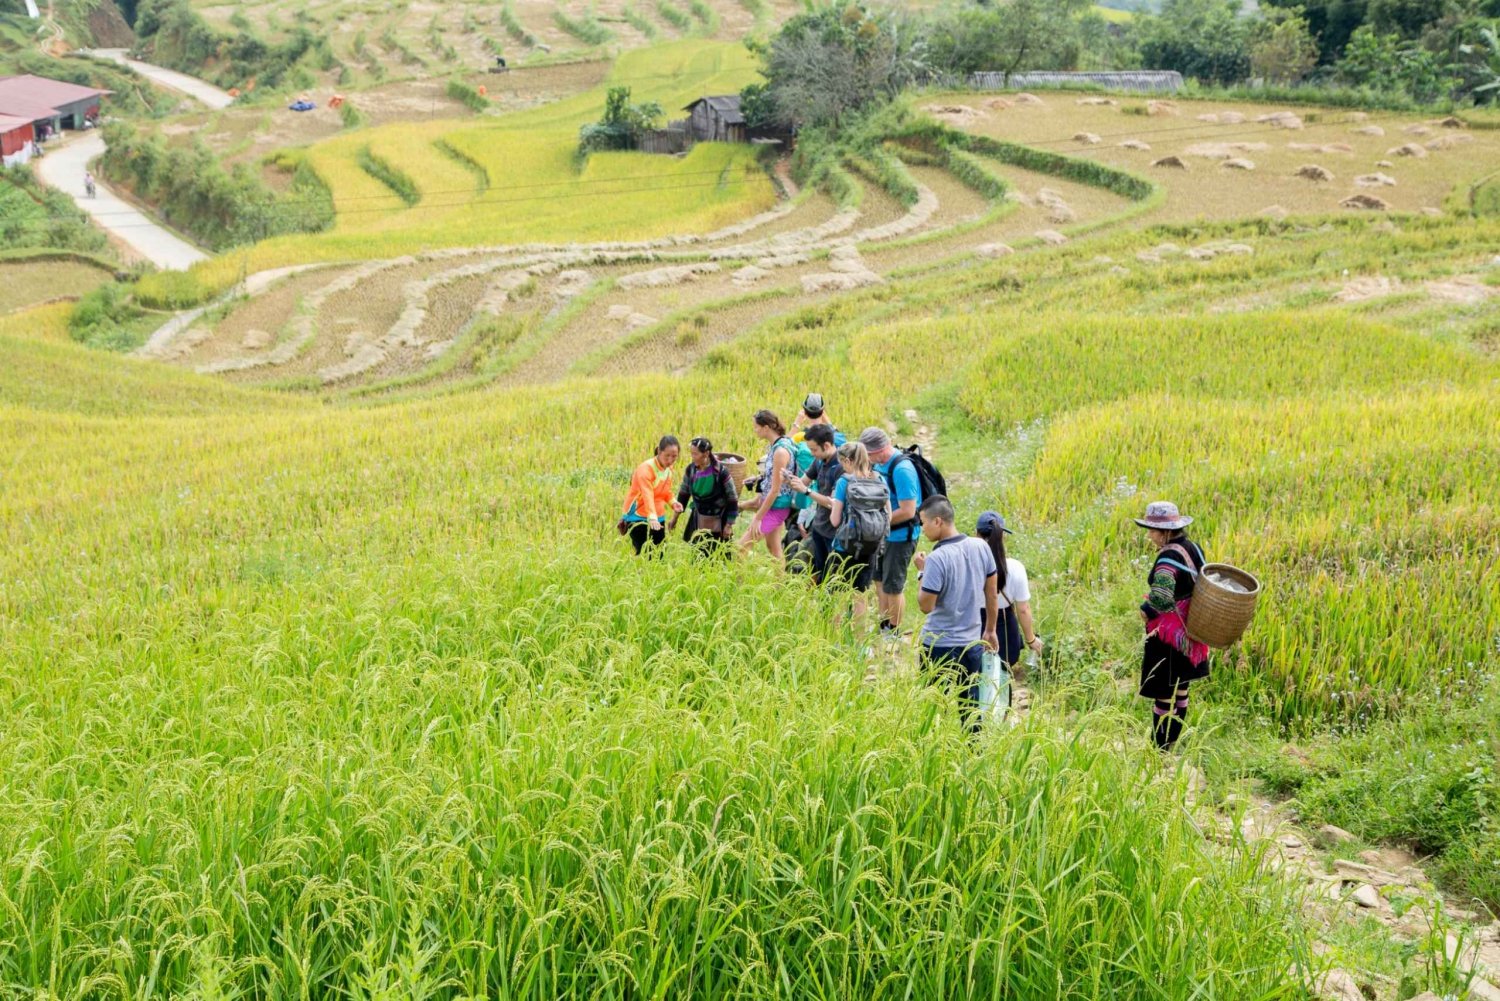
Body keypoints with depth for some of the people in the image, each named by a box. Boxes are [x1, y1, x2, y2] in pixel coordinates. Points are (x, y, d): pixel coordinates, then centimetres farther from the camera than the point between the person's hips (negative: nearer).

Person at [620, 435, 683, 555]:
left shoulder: (669, 469, 5)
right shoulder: (646, 468, -19)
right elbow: (648, 495, -33)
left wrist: (673, 502, -6)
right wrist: (652, 517, -48)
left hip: (658, 518, 7)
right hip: (638, 517, -7)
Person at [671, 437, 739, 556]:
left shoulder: (721, 472, -20)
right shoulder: (691, 469, -7)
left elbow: (732, 500, -13)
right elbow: (683, 494, 8)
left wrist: (729, 525, -12)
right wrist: (675, 518, 9)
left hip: (719, 522, -4)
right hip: (699, 521, 4)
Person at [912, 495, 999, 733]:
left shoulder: (937, 559, -22)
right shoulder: (981, 547, -3)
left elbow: (926, 605, -18)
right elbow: (992, 595, 7)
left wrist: (921, 572, -5)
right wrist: (990, 630, 18)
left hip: (939, 645, -6)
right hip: (973, 642, 6)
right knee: (970, 704, 17)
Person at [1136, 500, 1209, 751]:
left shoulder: (1169, 557, -25)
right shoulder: (1193, 548, 3)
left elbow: (1161, 596, -39)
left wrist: (1146, 611, -21)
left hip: (1168, 635, -9)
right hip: (1188, 632, 9)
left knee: (1164, 694, 2)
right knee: (1181, 691, 19)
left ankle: (1159, 749, 10)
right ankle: (1173, 743, 32)